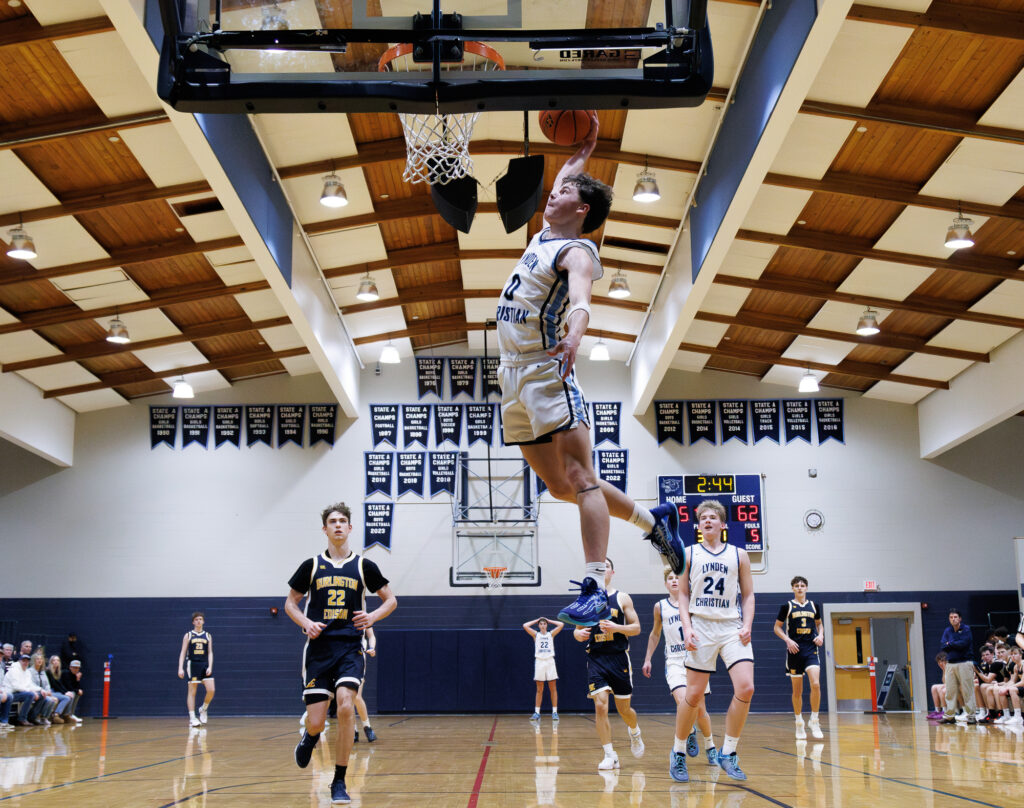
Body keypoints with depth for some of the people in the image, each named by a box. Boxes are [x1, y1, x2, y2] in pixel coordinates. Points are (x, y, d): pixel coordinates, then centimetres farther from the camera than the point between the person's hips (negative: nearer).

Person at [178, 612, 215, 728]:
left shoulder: (208, 636, 9)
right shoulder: (188, 635, 3)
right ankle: (192, 718, 2)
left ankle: (203, 710, 15)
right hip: (192, 664, -2)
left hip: (205, 665, 2)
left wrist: (210, 667, -6)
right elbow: (183, 653, 1)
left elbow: (210, 653, 6)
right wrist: (180, 668, -7)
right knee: (192, 692, -2)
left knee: (211, 690, -10)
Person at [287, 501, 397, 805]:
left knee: (345, 706, -22)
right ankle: (310, 736, 38)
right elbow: (291, 603, 13)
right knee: (316, 723, -3)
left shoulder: (363, 566, 5)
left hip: (350, 648, -1)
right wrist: (306, 623, -6)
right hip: (318, 648, 1)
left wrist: (373, 617, -6)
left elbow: (390, 599, 13)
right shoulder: (311, 566, 5)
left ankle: (339, 782, -7)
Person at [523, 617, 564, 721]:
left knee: (553, 689, -2)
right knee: (539, 690, 2)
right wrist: (536, 620, 8)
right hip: (539, 661, 0)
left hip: (550, 661, 0)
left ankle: (554, 712, 0)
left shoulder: (551, 634, 10)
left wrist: (549, 621, 9)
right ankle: (537, 712, 3)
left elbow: (561, 625, 0)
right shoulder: (536, 634, 10)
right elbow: (525, 626, -3)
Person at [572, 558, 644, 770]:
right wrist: (578, 634, -10)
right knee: (600, 706, -12)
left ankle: (635, 732, 42)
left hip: (619, 657, -1)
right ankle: (610, 756, -4)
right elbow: (578, 629, 14)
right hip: (595, 659, 1)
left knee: (624, 709, 7)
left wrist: (617, 628, -18)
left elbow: (636, 627, 0)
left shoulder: (622, 599, 1)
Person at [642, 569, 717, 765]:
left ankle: (710, 746, 28)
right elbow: (655, 634, 19)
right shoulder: (660, 607, 6)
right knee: (683, 702, -22)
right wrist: (648, 659, 17)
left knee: (700, 709, 4)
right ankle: (690, 733, 9)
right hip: (674, 662, 0)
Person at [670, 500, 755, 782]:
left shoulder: (738, 555, 11)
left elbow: (748, 595, 13)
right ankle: (678, 753, 17)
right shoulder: (689, 554, 9)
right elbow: (683, 595, 8)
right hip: (702, 628, -1)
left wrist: (747, 625, -3)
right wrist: (687, 628, -5)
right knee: (694, 695, -2)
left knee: (746, 688, -15)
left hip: (732, 627, 1)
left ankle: (728, 754, 0)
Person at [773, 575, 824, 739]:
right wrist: (788, 640, -10)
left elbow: (819, 623, 23)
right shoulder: (787, 606, 1)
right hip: (795, 651, -1)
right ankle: (799, 723, 20)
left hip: (811, 650, 1)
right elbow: (777, 627, 5)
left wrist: (821, 635, 3)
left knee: (815, 684, -17)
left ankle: (814, 721, -4)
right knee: (797, 690, 5)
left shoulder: (813, 605, 9)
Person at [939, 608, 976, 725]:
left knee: (967, 690, -6)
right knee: (950, 691, 4)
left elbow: (964, 643, -14)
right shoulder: (947, 631, 13)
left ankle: (971, 716, -1)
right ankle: (949, 716, 9)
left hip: (964, 663, -4)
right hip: (950, 664, 5)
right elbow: (943, 646, 3)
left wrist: (950, 644, -3)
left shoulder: (966, 629, 0)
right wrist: (956, 645, -9)